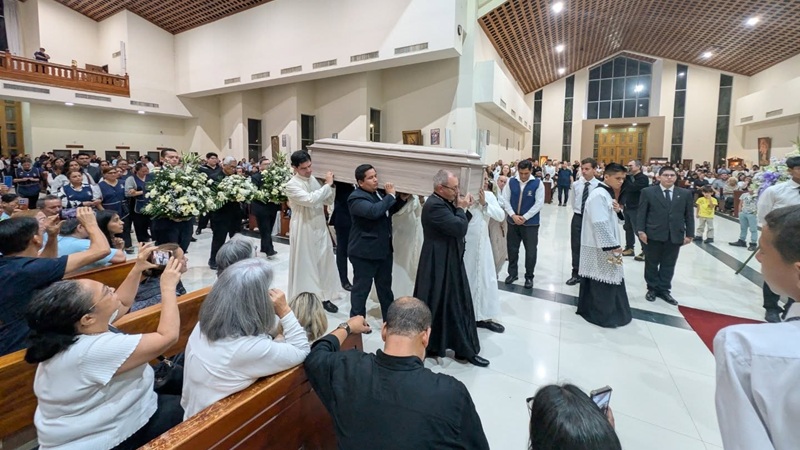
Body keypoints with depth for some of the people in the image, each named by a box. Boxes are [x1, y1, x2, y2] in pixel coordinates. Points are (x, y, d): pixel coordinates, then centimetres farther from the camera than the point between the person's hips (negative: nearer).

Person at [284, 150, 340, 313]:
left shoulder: (314, 179, 7)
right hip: (303, 231, -6)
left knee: (325, 263, 12)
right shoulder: (292, 185, -14)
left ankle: (325, 298, 27)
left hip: (320, 228, 7)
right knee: (304, 265, 4)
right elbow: (310, 200, -28)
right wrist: (327, 185, -21)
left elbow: (328, 201, 11)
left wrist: (330, 186, -5)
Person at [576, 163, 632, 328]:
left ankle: (590, 309, 26)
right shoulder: (598, 195, -18)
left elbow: (617, 220, 20)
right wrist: (613, 247, -23)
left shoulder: (608, 194, 14)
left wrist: (618, 211, -2)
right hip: (600, 248, -10)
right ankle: (603, 316, 10)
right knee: (603, 281, -2)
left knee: (609, 280, 15)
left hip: (609, 245, 10)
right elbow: (600, 224, -26)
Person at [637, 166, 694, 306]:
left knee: (668, 265, 9)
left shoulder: (685, 193, 9)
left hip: (675, 236, 2)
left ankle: (663, 290, 20)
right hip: (653, 235, -2)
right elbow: (642, 213, -2)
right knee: (652, 264, 8)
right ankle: (652, 289, 22)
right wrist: (641, 231, -10)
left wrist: (689, 234, 4)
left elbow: (689, 215, 9)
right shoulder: (648, 192, 0)